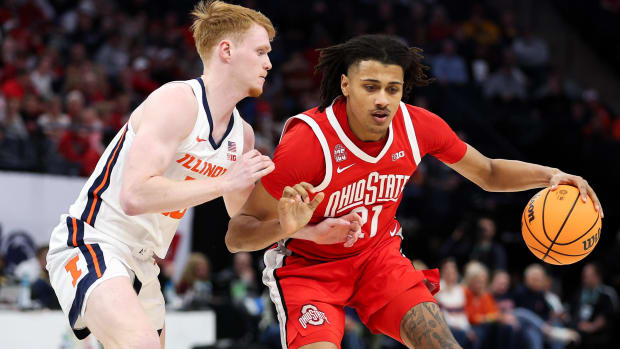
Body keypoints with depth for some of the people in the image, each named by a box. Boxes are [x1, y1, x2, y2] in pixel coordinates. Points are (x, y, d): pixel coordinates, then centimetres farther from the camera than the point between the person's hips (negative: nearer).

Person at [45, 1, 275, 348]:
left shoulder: (243, 135, 9)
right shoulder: (178, 101, -17)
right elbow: (135, 196, -29)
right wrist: (225, 182, -24)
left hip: (142, 262, 9)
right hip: (92, 242, -9)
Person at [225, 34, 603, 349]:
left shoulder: (419, 126, -14)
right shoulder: (307, 141, -28)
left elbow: (488, 173, 6)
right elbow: (236, 236, -23)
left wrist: (549, 176, -12)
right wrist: (284, 227, -45)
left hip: (379, 254, 4)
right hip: (308, 266, -4)